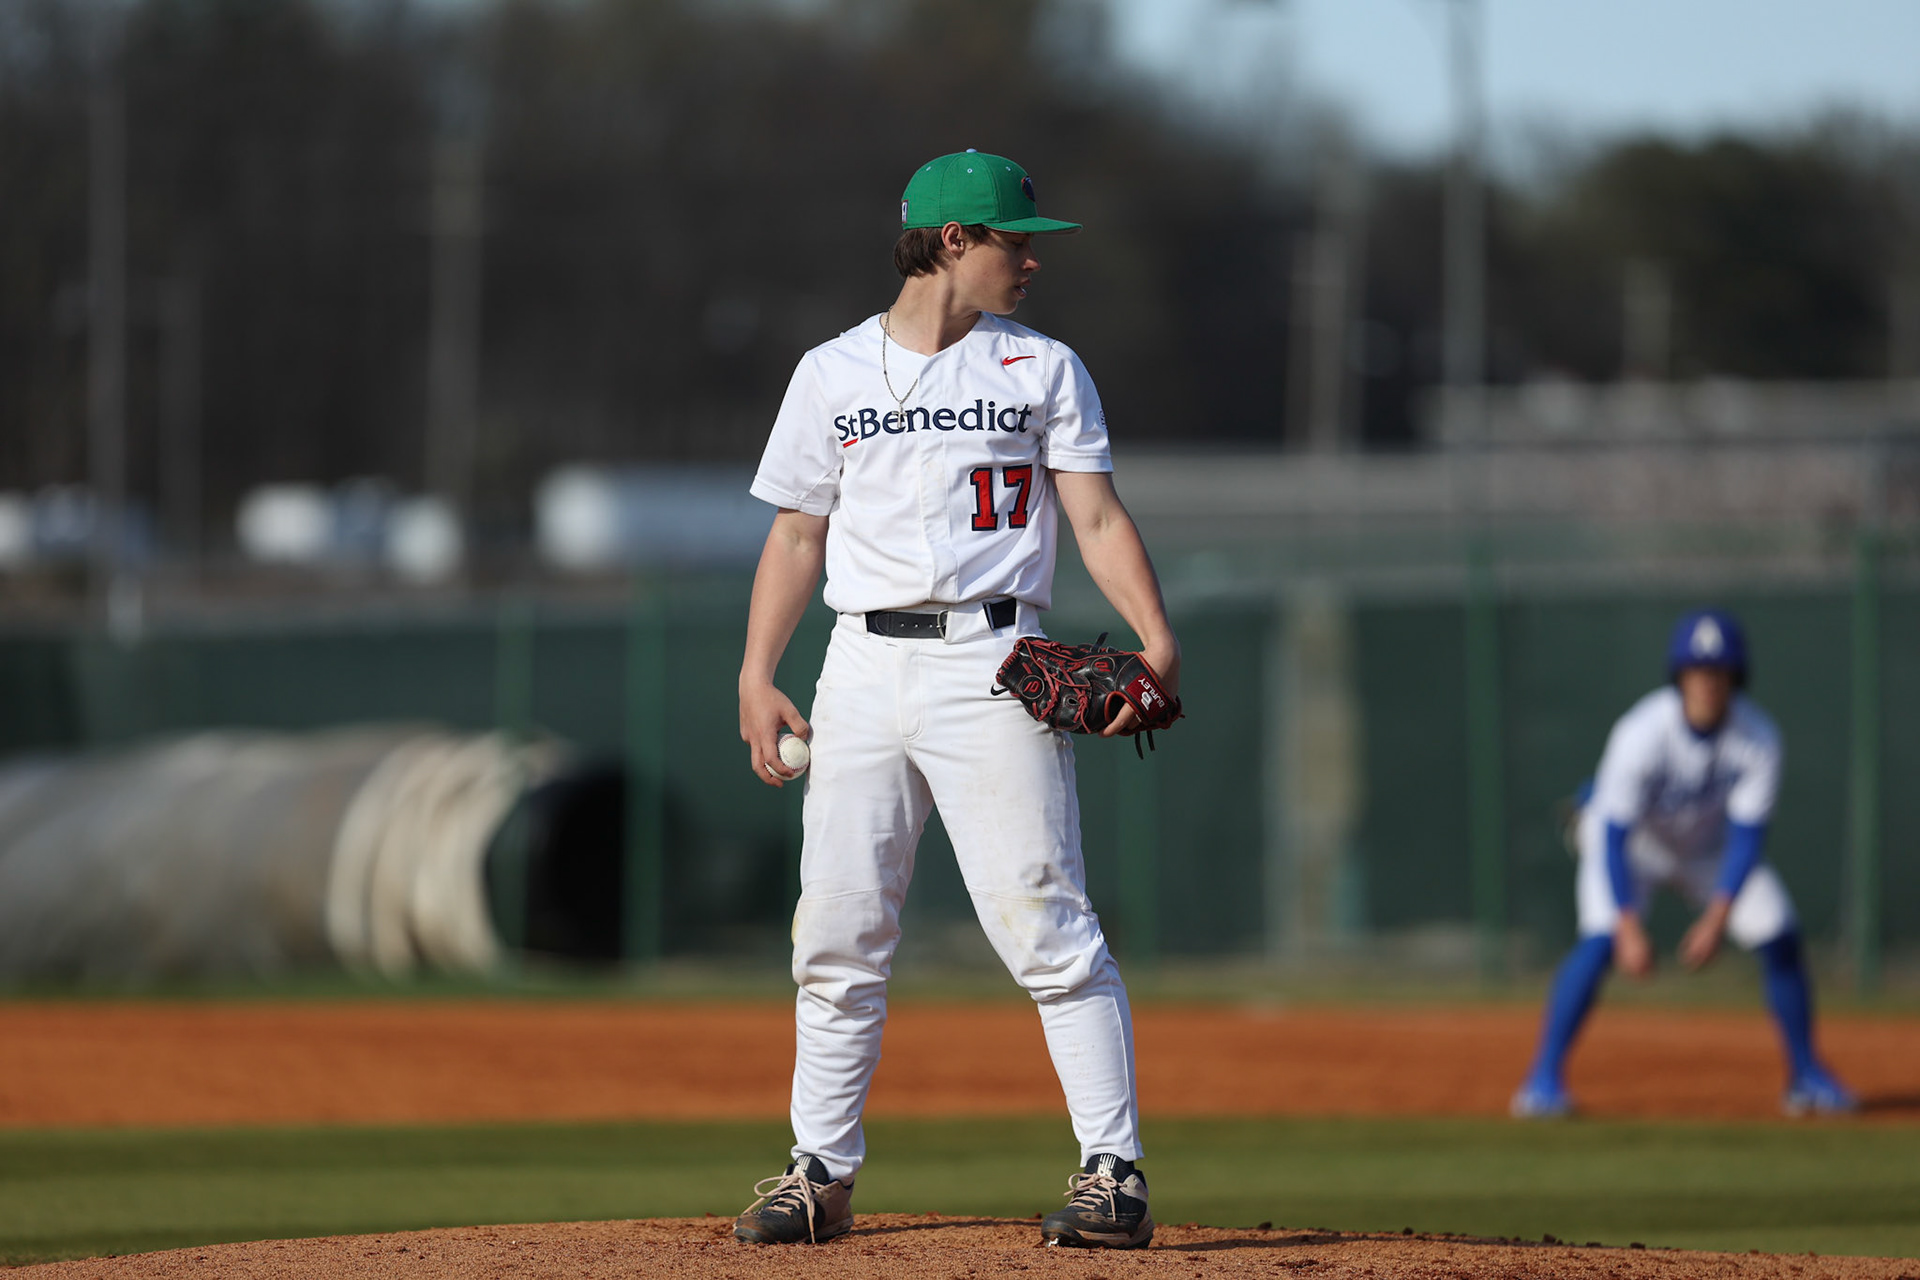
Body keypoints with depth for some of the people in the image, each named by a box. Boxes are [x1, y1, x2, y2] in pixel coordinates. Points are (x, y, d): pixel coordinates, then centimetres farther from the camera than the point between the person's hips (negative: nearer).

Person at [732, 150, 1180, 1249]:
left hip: (992, 663, -2)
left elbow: (1098, 515, 1)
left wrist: (1158, 638, -13)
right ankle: (823, 1173, 14)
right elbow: (798, 536, 14)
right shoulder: (833, 374, 12)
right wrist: (757, 676, 4)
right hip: (864, 665, 2)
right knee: (839, 934, 3)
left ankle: (1115, 1172, -10)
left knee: (1046, 924, -10)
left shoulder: (1043, 369, 8)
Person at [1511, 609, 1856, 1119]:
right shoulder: (1642, 734, -35)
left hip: (1711, 844, 4)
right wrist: (1629, 928, -41)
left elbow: (1748, 836, -24)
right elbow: (1614, 836, -34)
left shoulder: (1758, 738, -26)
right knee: (1601, 940, -26)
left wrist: (1718, 918, -34)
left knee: (1781, 937, -8)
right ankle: (1544, 1076, -19)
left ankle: (1806, 1073, 8)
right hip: (1630, 841, -4)